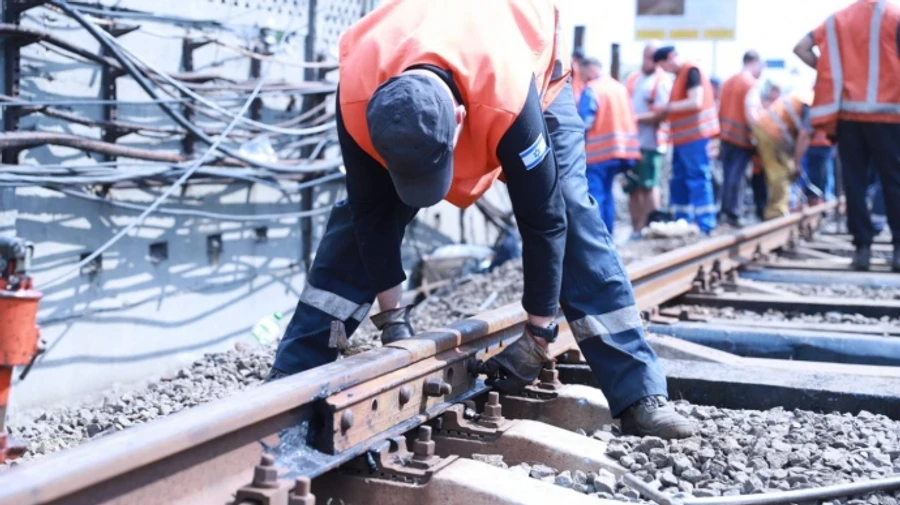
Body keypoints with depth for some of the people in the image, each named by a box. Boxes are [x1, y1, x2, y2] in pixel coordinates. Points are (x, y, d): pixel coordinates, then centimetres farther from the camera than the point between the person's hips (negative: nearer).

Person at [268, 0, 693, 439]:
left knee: (571, 215, -17)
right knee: (356, 219, -8)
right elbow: (371, 211, -22)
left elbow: (543, 219, -35)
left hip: (532, 70, -2)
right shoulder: (357, 98, -38)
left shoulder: (509, 100, -47)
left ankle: (639, 397, -13)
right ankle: (290, 379, 0)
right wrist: (391, 315, -18)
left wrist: (537, 336, -27)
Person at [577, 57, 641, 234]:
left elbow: (584, 122, -17)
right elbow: (632, 118, 15)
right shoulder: (620, 87, 14)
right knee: (606, 194, 15)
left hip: (596, 152, -8)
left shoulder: (591, 90, -10)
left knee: (594, 196, -7)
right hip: (619, 149, 8)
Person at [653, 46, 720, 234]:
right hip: (683, 136, 10)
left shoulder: (691, 71, -11)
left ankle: (705, 227, -6)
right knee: (679, 181, 11)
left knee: (698, 180, -8)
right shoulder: (680, 75, 17)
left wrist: (667, 107, -14)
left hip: (694, 135, -10)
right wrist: (663, 112, 9)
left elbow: (696, 102, -21)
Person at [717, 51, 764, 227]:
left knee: (728, 175, 9)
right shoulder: (750, 83, -9)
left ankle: (725, 211, 8)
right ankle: (733, 213, -8)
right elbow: (750, 114, -16)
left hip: (726, 135, 7)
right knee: (737, 176, -6)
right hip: (742, 137, -7)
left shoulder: (728, 81, 14)